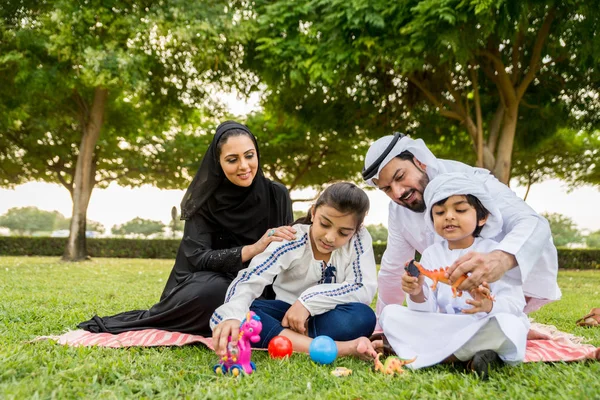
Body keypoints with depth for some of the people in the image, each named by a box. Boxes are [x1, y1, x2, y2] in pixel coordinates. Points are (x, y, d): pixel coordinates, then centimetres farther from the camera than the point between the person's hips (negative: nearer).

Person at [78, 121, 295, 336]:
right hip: (213, 289, -1)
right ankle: (147, 320, -11)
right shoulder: (205, 200, -8)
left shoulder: (276, 195, -7)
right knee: (212, 290, -38)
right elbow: (198, 258, -19)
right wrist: (253, 249, -34)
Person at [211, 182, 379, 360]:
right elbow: (249, 279, -30)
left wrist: (309, 301, -29)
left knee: (363, 317, -34)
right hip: (288, 313, 1)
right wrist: (232, 316, -51)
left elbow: (365, 289, -21)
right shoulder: (291, 240, -19)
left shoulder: (359, 238, -14)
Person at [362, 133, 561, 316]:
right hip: (471, 285, 7)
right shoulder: (398, 210, -11)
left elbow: (534, 224, -43)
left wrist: (502, 259, -65)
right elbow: (392, 269, 2)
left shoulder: (470, 180, -31)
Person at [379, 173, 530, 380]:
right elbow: (428, 310, -1)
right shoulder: (431, 254, 4)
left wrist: (489, 306, -36)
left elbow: (514, 304, -13)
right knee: (390, 313, -11)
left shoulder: (494, 252, -6)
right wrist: (417, 295, -26)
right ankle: (471, 353, -20)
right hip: (443, 328, 5)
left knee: (508, 324, -35)